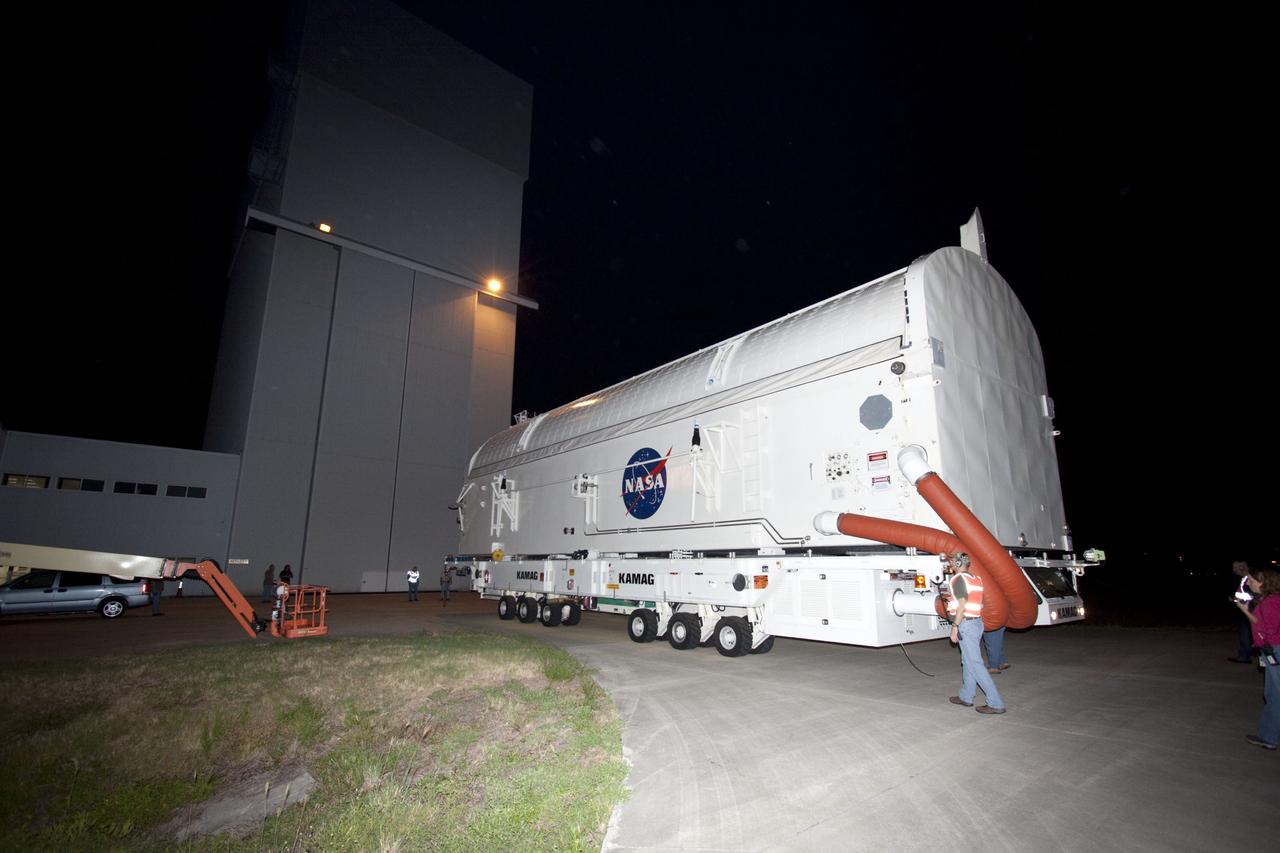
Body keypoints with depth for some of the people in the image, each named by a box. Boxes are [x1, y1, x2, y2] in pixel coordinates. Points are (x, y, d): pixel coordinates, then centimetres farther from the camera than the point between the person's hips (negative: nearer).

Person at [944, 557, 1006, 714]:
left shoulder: (958, 578, -13)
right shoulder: (976, 578, 13)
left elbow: (962, 604, -19)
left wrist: (955, 627, -18)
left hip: (966, 623, -9)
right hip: (977, 621, 9)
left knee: (975, 664, -6)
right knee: (968, 661, 16)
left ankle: (996, 703, -5)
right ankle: (966, 697, 25)